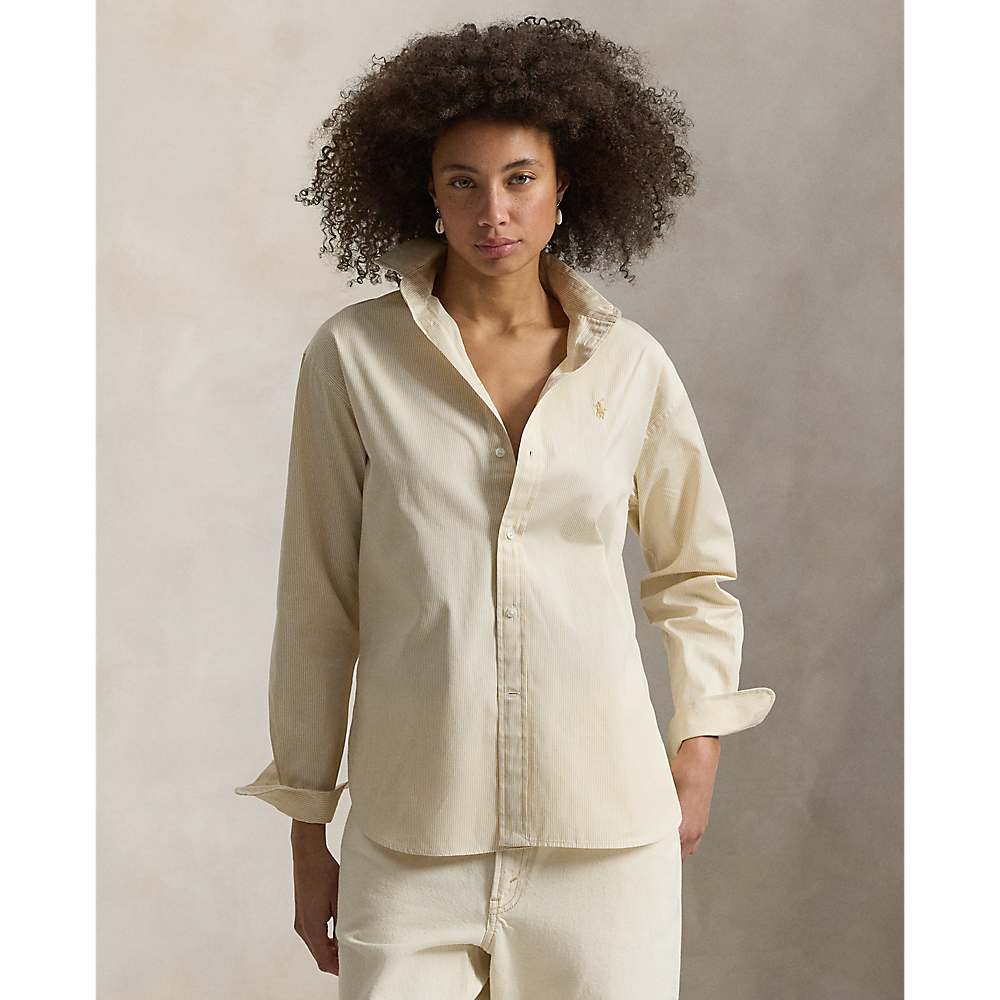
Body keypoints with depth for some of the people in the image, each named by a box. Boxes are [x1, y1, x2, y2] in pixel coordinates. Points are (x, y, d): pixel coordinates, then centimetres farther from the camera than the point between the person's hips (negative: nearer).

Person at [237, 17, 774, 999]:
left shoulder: (631, 366, 3)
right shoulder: (354, 356, -2)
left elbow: (696, 571, 18)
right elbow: (316, 606, 2)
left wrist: (698, 753, 10)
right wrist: (308, 839, 5)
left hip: (605, 833, 2)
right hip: (413, 838, -1)